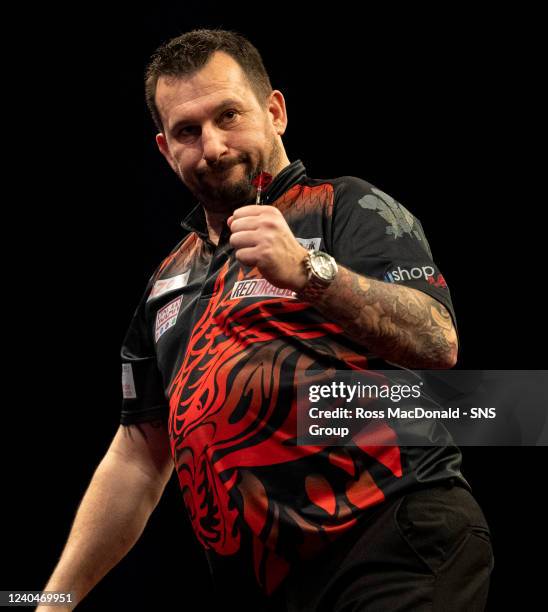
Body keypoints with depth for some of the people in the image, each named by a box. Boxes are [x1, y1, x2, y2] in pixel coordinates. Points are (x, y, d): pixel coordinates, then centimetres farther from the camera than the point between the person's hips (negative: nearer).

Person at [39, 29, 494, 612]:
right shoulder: (169, 281, 19)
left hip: (397, 555, -6)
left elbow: (437, 344, -15)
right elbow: (137, 458, 22)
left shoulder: (349, 208, 1)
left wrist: (307, 271, -27)